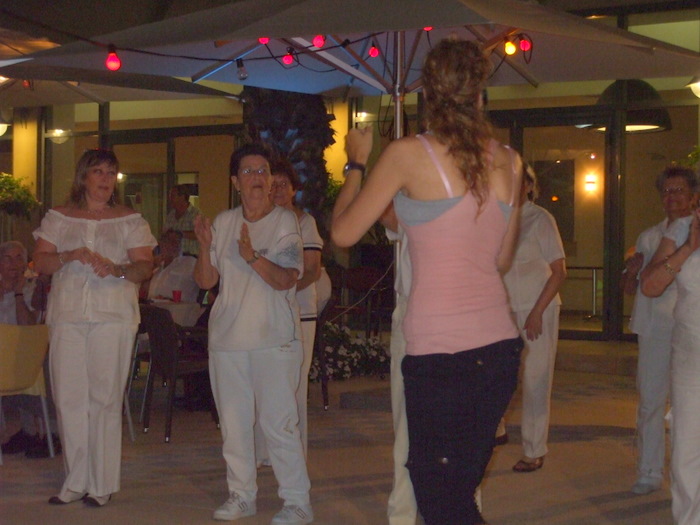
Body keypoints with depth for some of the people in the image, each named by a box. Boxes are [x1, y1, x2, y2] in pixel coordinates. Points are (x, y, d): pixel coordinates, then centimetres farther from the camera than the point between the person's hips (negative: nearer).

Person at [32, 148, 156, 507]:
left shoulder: (130, 221, 10)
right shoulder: (58, 218, 14)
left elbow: (144, 267, 3)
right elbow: (40, 262, 7)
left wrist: (116, 268, -17)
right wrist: (70, 256, -11)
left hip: (113, 316, -2)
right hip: (67, 316, 2)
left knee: (105, 397, -5)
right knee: (68, 397, 0)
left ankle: (102, 484, 2)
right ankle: (76, 481, 9)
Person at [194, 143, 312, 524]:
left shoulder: (285, 222, -3)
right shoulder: (223, 222, 10)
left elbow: (285, 279, -14)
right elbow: (205, 280, 9)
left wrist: (252, 257, -29)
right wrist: (205, 247, -9)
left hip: (274, 339, -5)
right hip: (227, 336, 5)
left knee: (278, 421, -8)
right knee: (233, 422, 10)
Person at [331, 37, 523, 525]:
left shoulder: (408, 154, -8)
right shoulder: (508, 161, 7)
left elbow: (343, 232, 1)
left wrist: (356, 163, 16)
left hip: (439, 351, -6)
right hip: (499, 343, 6)